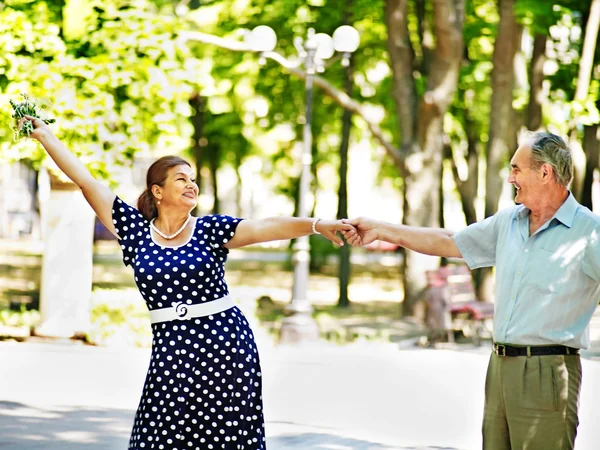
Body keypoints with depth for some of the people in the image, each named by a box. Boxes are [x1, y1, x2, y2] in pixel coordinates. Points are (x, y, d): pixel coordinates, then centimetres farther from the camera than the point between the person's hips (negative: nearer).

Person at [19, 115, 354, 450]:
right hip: (170, 349, 1)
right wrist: (45, 136, 6)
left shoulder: (210, 229, 2)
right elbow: (86, 180, 5)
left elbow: (265, 228, -11)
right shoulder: (135, 230, 4)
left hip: (226, 345, -1)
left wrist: (317, 225, -27)